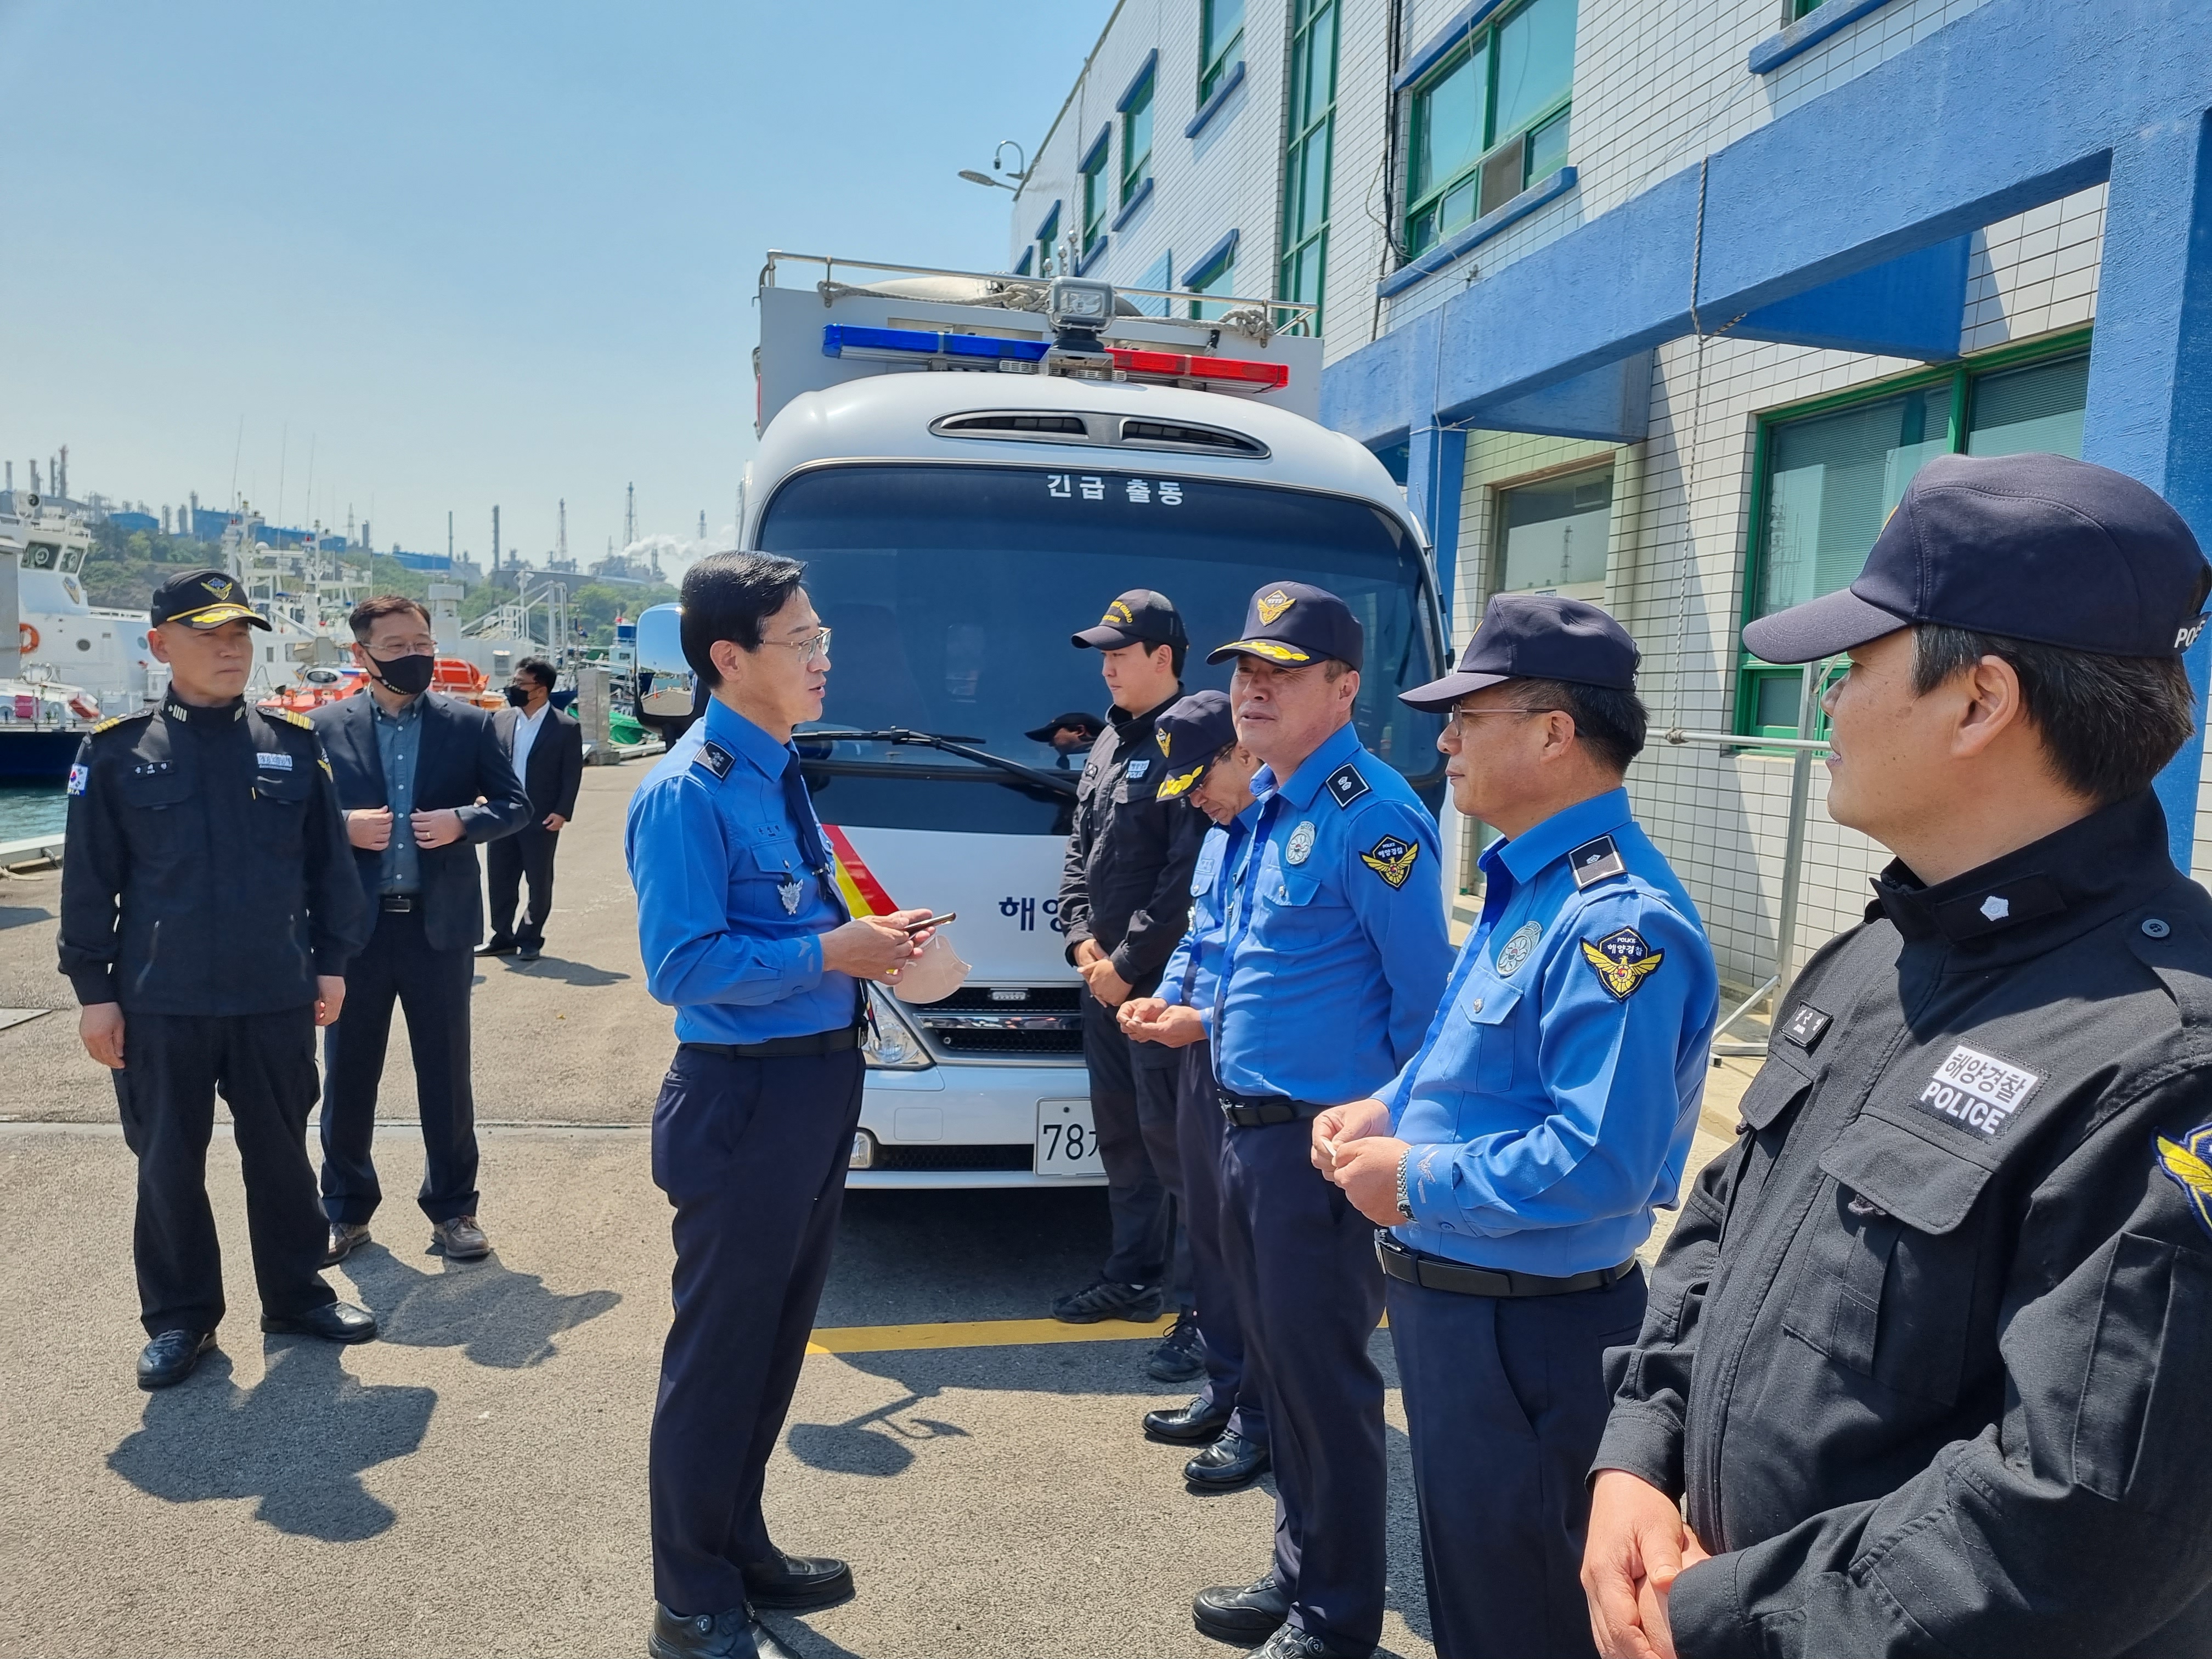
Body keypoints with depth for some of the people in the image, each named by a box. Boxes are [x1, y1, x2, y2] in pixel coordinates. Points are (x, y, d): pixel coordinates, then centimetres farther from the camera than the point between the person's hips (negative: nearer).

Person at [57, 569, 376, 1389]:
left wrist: (331, 962, 4)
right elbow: (88, 881, 0)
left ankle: (296, 1293, 29)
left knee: (280, 1153, 13)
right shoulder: (116, 752, -2)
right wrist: (94, 989, -2)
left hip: (277, 998, 1)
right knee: (168, 1164, 9)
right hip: (159, 1003, -1)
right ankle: (180, 1318, 25)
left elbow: (327, 863, 6)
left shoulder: (292, 745, 2)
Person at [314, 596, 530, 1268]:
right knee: (347, 1075, 10)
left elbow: (516, 804, 4)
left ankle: (452, 1208, 22)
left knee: (446, 1074, 7)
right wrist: (344, 827, -14)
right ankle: (346, 1210, 27)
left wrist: (463, 821, -13)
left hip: (438, 923, 0)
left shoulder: (471, 724, 2)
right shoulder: (325, 726, 2)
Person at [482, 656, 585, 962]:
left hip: (541, 819, -4)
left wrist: (562, 812, -12)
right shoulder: (501, 719, 7)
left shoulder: (567, 727, -5)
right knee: (499, 878, 9)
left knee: (539, 882, 4)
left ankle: (531, 938, 18)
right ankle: (503, 937, 22)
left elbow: (572, 775, -5)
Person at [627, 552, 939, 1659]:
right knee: (719, 1351, 7)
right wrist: (828, 956, -22)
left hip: (819, 1082, 9)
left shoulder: (778, 772, 11)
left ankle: (737, 1546, 41)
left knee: (777, 1338, 21)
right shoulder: (688, 791, -18)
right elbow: (682, 965, -22)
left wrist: (867, 939, 3)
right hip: (744, 1098, -9)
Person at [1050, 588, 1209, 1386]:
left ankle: (1202, 1308, 5)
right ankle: (1133, 1276, 30)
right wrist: (1081, 938, 3)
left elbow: (1189, 878, -18)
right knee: (1119, 1133, 16)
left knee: (1172, 1139, -5)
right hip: (1104, 978, 9)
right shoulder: (1110, 743, 15)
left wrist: (1128, 962, -14)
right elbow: (1079, 848, 17)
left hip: (1164, 983, -9)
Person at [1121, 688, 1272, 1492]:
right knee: (1207, 1230, 18)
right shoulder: (1219, 835, 14)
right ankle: (1224, 1390, 33)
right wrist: (1165, 999, 6)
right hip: (1202, 1060, 10)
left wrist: (1206, 1020, -20)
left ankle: (1260, 1419, 16)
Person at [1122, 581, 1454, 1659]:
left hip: (1321, 1140, -9)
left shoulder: (1368, 817, -18)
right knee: (1279, 1362, 19)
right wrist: (1206, 1017, 17)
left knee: (1324, 1376, 4)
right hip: (1250, 1126, 9)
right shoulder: (1266, 801, 11)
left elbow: (1425, 992, -16)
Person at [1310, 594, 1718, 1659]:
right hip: (1452, 1297, 10)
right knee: (1461, 1571, 27)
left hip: (1526, 1329, -9)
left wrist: (1412, 1181, -21)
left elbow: (1599, 1162, -32)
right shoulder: (1525, 883, 7)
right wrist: (1386, 1111, 2)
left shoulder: (1616, 919, -26)